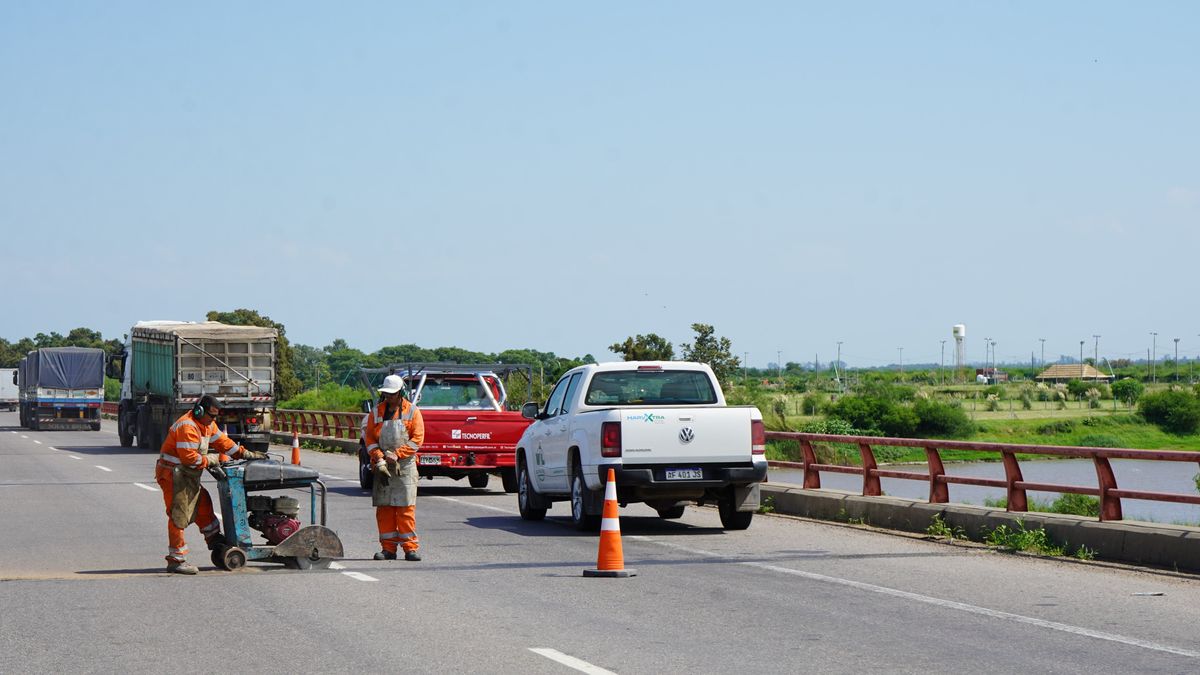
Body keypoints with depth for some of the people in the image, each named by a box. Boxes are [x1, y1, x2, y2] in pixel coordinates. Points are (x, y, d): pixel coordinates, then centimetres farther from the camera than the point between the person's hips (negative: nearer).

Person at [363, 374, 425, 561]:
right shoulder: (376, 412, 10)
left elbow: (417, 439, -4)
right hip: (382, 467, 3)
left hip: (405, 466, -3)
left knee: (406, 508, -6)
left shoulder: (412, 412, 2)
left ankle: (410, 547, -3)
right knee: (384, 508, 2)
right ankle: (388, 548, 6)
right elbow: (370, 438, 6)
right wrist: (379, 460, -8)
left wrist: (396, 455, -12)